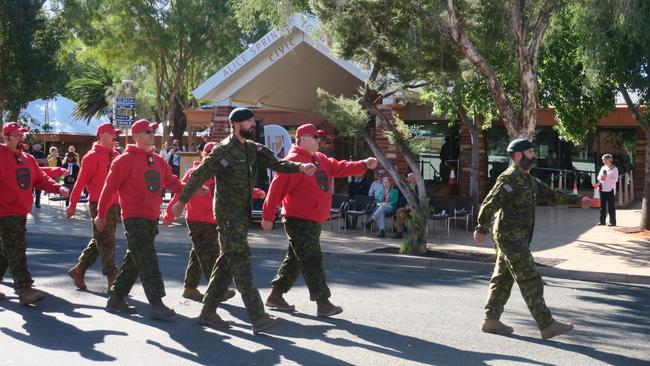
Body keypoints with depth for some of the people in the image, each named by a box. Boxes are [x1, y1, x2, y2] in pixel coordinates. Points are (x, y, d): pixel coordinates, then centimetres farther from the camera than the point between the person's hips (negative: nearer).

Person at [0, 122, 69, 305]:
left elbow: (41, 178, 16)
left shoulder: (28, 159, 15)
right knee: (16, 251, -10)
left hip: (21, 212, 8)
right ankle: (24, 290, -11)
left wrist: (58, 188, 1)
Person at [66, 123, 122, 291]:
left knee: (99, 240, 14)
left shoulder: (116, 156, 12)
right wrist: (73, 204, -11)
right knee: (106, 242, -4)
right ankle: (112, 278, 1)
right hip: (98, 203, -7)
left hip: (114, 204, 7)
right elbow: (81, 181, -10)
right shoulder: (92, 156, -9)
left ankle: (79, 270, 25)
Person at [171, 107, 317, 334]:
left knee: (228, 261, 11)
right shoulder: (224, 151, -11)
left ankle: (208, 312, 20)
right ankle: (258, 319, -13)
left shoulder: (253, 149, 11)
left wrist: (300, 167, -13)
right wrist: (181, 202, -3)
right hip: (228, 213, -8)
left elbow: (276, 163, 5)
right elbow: (199, 175, -8)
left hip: (243, 213, 8)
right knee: (241, 261, -11)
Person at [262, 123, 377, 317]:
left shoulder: (321, 159, 14)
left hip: (313, 221, 10)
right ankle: (323, 303, 0)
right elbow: (277, 188, -17)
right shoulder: (293, 161, -15)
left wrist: (364, 165, -5)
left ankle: (276, 295, 26)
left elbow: (339, 168, 11)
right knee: (312, 261, -6)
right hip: (298, 221, -10)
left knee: (296, 260, 16)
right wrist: (268, 217, -17)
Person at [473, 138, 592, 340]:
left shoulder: (529, 179, 16)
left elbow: (551, 194, 23)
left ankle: (490, 320, 16)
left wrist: (577, 199, 17)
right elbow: (490, 202, -24)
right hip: (511, 237, -10)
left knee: (503, 278, 11)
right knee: (530, 280, -8)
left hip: (518, 238, 10)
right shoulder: (509, 178, -15)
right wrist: (482, 228, -33)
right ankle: (547, 325, -6)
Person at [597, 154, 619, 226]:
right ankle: (602, 221, 11)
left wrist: (606, 177, -21)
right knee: (603, 206, 7)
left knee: (611, 207, -2)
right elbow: (598, 177, 14)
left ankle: (613, 222, 2)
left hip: (610, 190, -5)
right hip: (603, 189, 5)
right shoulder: (603, 168, 14)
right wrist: (601, 177, -9)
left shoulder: (614, 169, -3)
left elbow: (615, 179, -11)